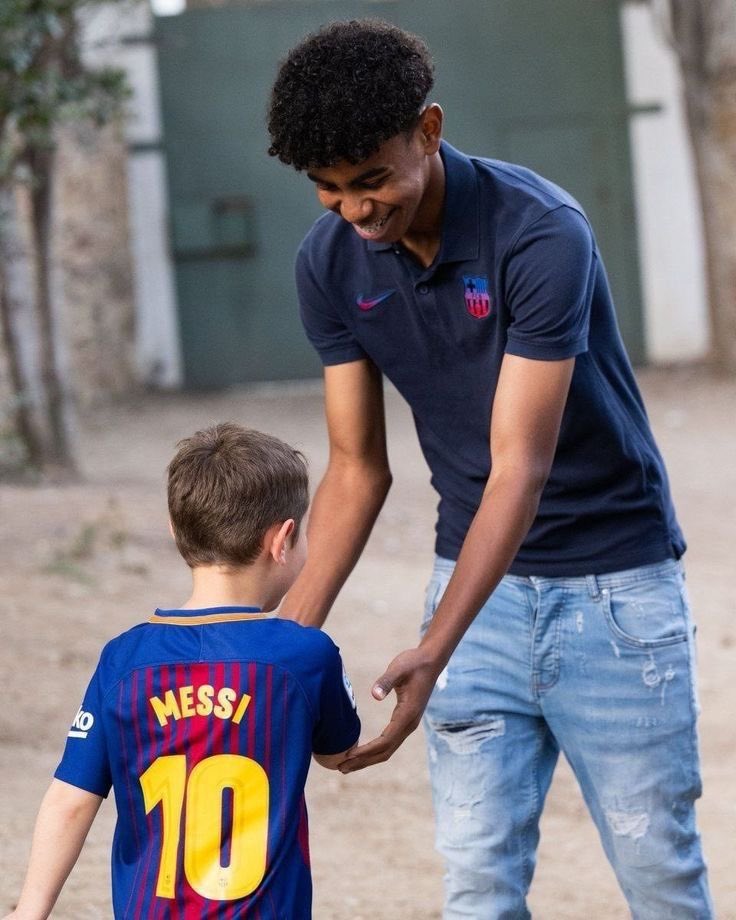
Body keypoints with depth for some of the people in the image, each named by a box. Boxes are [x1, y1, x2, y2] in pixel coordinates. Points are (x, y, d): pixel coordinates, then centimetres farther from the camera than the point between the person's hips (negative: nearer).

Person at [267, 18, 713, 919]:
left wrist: (433, 653, -36)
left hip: (614, 581, -4)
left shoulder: (542, 234, -24)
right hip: (479, 576, 5)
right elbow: (357, 469, 2)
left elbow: (520, 470, -27)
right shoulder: (331, 263, -6)